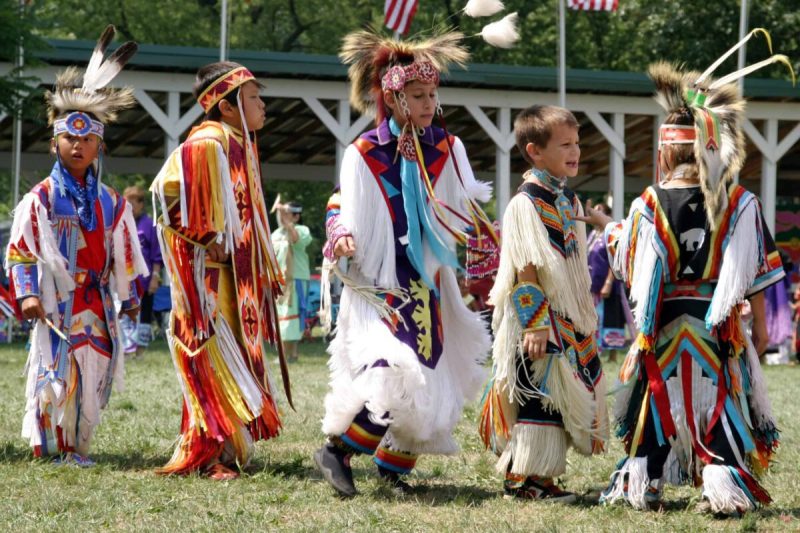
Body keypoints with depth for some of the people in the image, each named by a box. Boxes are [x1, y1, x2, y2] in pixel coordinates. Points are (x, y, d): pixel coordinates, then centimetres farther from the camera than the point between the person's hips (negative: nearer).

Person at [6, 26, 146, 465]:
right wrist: (26, 294, -12)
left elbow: (125, 254, 18)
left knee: (93, 375, 3)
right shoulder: (40, 198, -1)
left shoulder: (112, 204, 10)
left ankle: (77, 447, 13)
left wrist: (129, 298, 22)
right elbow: (19, 251, -2)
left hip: (96, 303, 4)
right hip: (55, 301, -4)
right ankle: (51, 449, 2)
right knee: (55, 374, -7)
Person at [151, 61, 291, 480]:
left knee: (237, 362, 11)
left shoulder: (242, 146, 16)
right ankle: (213, 454, -5)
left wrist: (268, 269, 21)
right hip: (207, 276, -9)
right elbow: (166, 191, -22)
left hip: (237, 277, 10)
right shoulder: (205, 145, -14)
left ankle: (226, 449, 17)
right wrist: (205, 238, -18)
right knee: (217, 362, -9)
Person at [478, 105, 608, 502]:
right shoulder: (526, 203, -14)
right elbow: (524, 270, -17)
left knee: (562, 397, 11)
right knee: (538, 394, -6)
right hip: (541, 320, -9)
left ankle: (541, 472, 18)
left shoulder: (570, 201, 13)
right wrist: (536, 324, -21)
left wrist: (586, 317, 20)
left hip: (572, 319, 9)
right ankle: (521, 477, 1)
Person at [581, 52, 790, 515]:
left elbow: (627, 258, 5)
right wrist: (759, 325, 7)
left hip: (664, 322, 0)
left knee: (657, 398, 12)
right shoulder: (740, 202, -6)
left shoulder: (650, 204, -8)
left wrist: (607, 226, 24)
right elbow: (755, 270, -2)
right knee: (719, 398, 4)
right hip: (718, 323, 0)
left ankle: (644, 484, 14)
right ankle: (723, 488, -6)